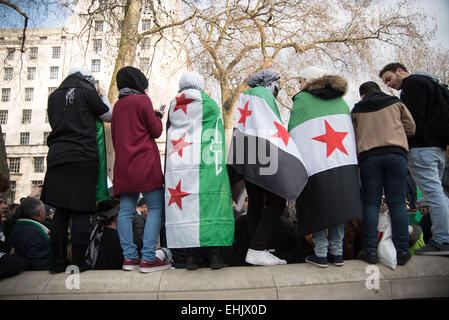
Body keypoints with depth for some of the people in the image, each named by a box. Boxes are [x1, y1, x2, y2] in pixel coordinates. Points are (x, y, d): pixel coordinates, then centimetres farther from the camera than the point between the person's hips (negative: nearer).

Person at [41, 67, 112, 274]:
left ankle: (58, 262, 11)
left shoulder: (54, 97, 14)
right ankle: (78, 262, 0)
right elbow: (108, 116, 10)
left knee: (60, 212, 8)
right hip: (83, 158, -4)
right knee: (81, 211, -1)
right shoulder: (88, 94, 1)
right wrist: (104, 97, 27)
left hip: (57, 156, 5)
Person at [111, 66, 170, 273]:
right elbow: (156, 131, -3)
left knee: (126, 210, 5)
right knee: (156, 207, -5)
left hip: (123, 163, 7)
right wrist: (158, 117, 15)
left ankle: (129, 257, 8)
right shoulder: (142, 100, -3)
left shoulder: (118, 105, 17)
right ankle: (148, 258, -10)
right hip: (144, 162, -7)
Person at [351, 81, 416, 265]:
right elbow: (410, 128, 17)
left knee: (371, 203, 1)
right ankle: (402, 251, 0)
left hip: (368, 155, 0)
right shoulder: (396, 103, 17)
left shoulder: (356, 110, 16)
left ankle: (370, 249, -4)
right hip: (396, 153, 1)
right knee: (397, 202, 1)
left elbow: (353, 136, 14)